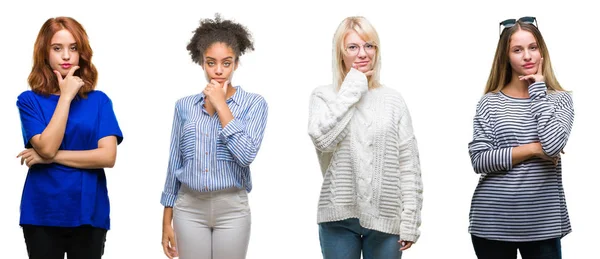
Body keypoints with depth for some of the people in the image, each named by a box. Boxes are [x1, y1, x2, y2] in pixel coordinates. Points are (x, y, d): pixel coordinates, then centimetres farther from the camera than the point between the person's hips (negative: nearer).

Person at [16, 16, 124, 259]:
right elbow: (46, 147, -15)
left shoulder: (99, 100, 2)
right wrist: (66, 96, -12)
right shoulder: (29, 100, 0)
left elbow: (108, 156, -9)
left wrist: (52, 157, -11)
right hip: (42, 214, -1)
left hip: (89, 213, 1)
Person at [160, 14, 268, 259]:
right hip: (189, 208, 2)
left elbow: (246, 155, -17)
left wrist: (221, 105, -13)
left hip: (232, 209, -2)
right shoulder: (184, 106, 5)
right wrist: (167, 221, 9)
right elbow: (175, 164, 10)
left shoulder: (254, 103, -2)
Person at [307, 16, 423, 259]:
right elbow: (323, 138, -16)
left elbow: (409, 166, 4)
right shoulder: (323, 96, 4)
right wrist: (352, 89, -8)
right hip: (338, 218, -1)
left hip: (385, 218, 1)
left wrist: (410, 222, -2)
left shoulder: (393, 100, 6)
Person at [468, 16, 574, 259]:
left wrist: (538, 89, -8)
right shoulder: (490, 102, 2)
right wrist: (533, 150, -13)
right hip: (492, 222, 0)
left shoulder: (559, 99, 3)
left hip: (542, 223, 0)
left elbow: (553, 144, -16)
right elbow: (479, 160, -7)